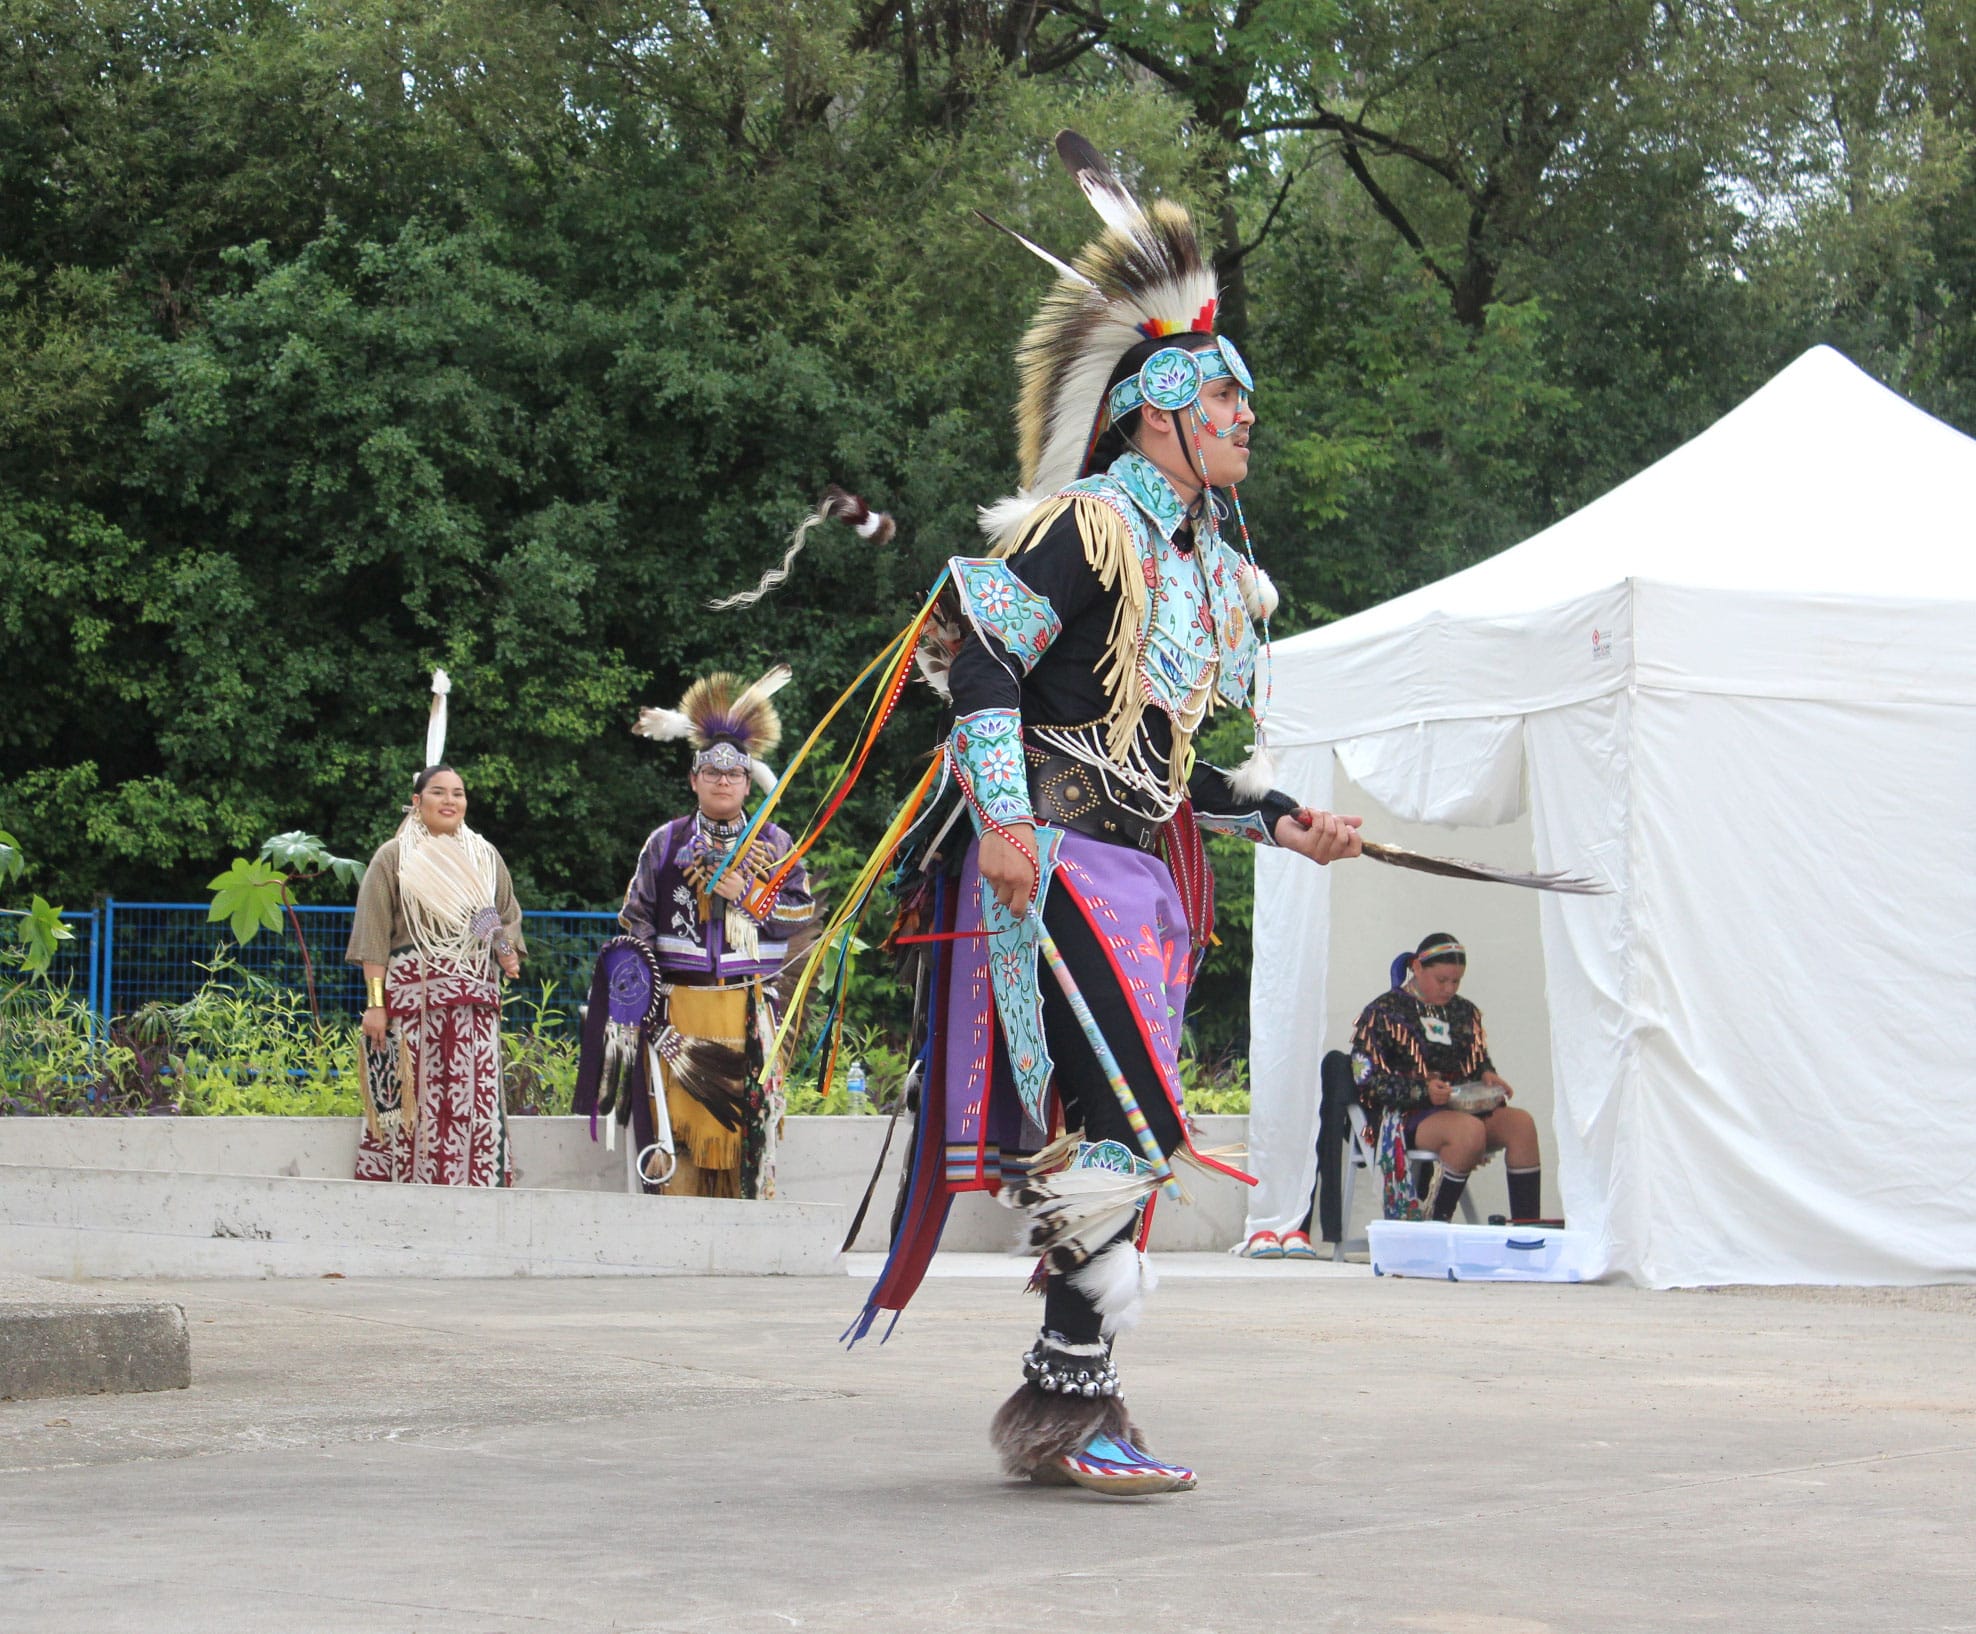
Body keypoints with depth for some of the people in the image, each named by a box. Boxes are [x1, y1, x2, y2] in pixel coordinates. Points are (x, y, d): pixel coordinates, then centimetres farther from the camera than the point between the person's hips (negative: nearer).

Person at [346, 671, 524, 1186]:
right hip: (411, 998, -3)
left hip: (473, 1003, 3)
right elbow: (373, 935, 0)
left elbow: (509, 915, 25)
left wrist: (508, 951, 3)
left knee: (473, 1101, -5)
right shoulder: (393, 858, 5)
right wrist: (375, 1002, -8)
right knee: (411, 1100, -7)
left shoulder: (483, 856, 17)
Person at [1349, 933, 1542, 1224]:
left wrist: (1488, 1075, 2)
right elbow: (1368, 1080, -7)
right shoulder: (1384, 1012, 1)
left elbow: (1480, 1063, 28)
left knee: (1521, 1122, -22)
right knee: (1469, 1130, -36)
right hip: (1405, 1116, -6)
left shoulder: (1464, 1012, 19)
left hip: (1462, 1108, 6)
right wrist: (1423, 1090, -21)